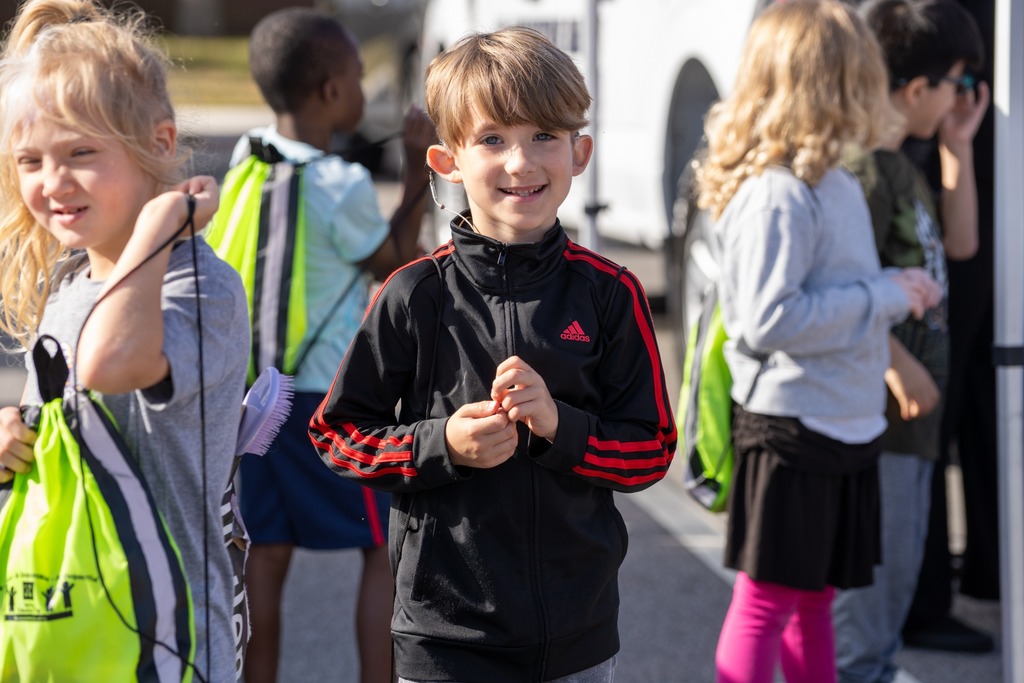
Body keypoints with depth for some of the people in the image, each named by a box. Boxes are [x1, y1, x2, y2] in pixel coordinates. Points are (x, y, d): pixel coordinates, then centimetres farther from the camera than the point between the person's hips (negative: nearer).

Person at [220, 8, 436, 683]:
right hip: (330, 398, -6)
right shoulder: (345, 187, -17)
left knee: (266, 553, 8)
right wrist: (420, 171, 1)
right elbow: (396, 266, -1)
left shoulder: (247, 158, 3)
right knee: (387, 546, 7)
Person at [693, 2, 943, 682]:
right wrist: (885, 295, -19)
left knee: (815, 596, 17)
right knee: (767, 599, -1)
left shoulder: (838, 184, 10)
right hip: (790, 426, -9)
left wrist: (899, 288, 5)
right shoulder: (776, 195, -20)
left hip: (846, 422, 9)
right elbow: (769, 319, -26)